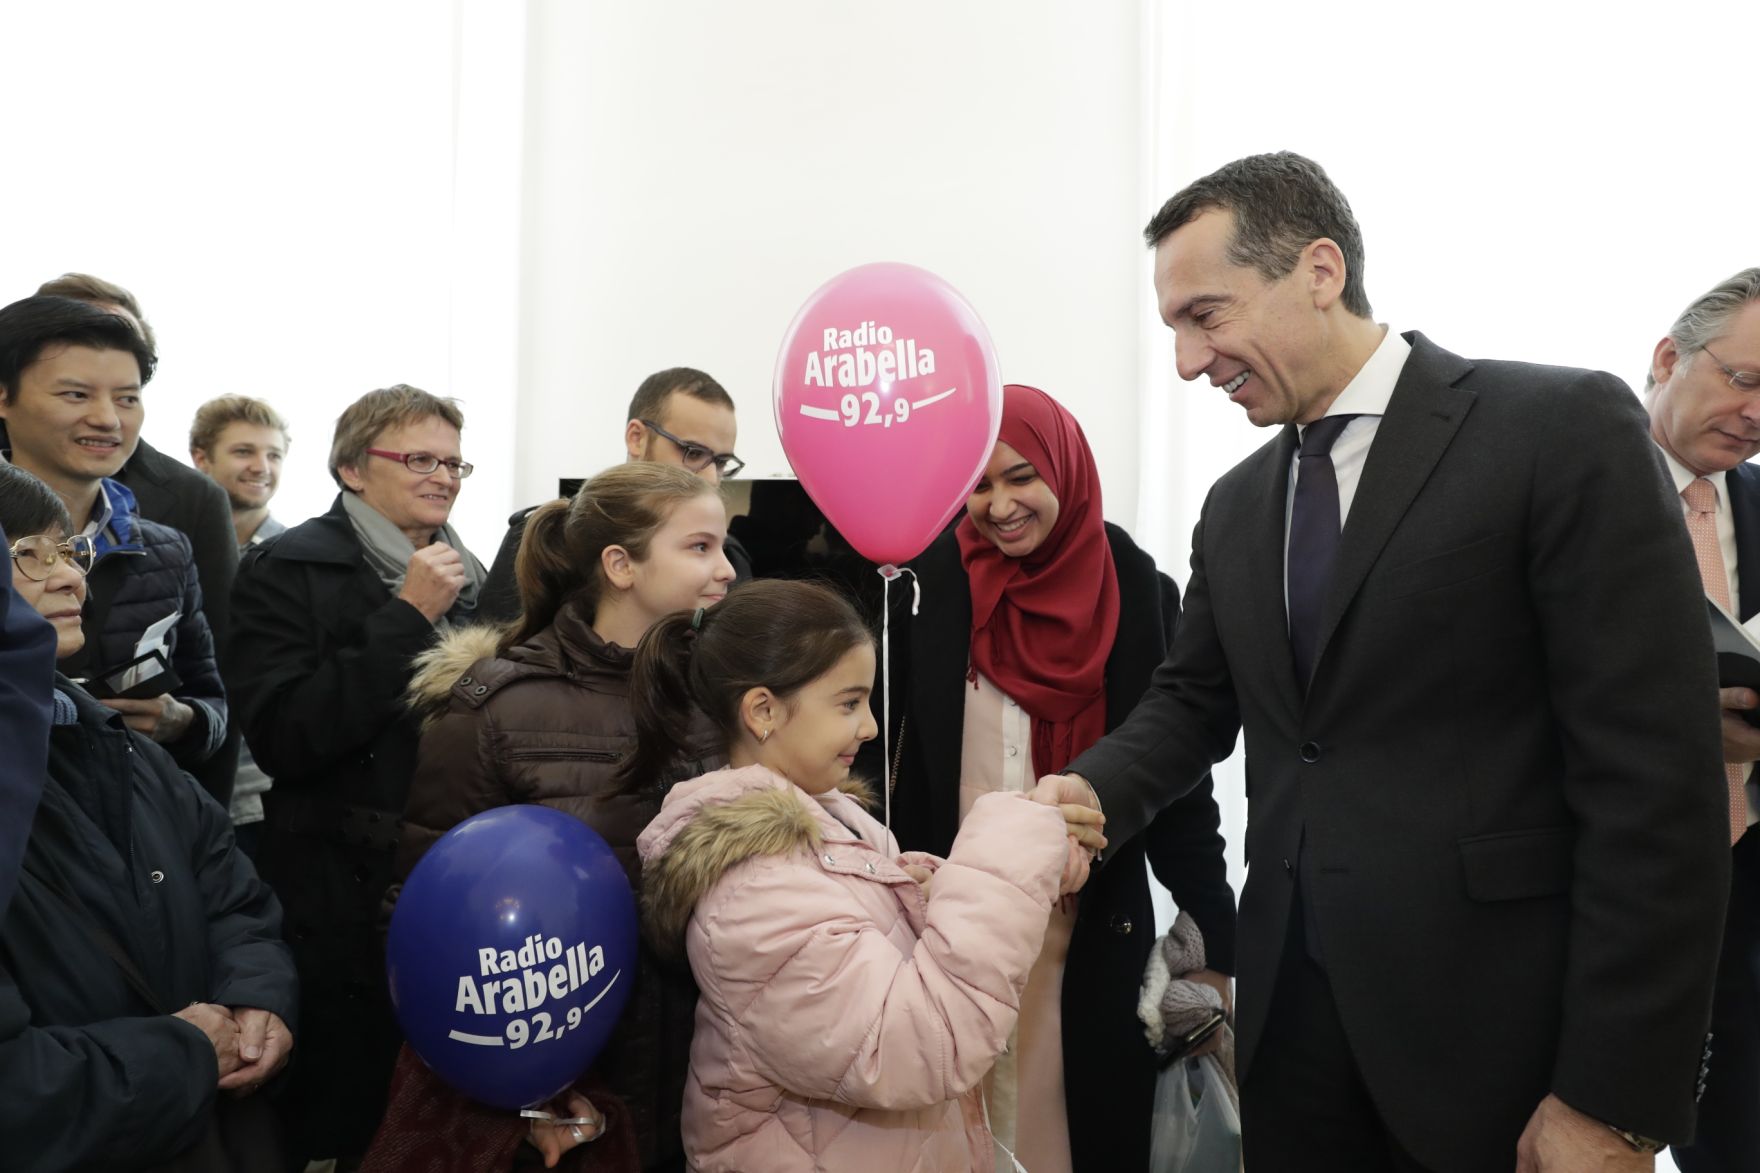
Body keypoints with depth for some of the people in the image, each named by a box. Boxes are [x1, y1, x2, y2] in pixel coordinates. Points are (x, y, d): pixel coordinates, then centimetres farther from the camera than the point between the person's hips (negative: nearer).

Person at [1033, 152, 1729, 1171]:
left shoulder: (1564, 429, -11)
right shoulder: (1237, 506, 11)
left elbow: (1655, 776, -15)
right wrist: (1095, 791, -7)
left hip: (1495, 1024, -5)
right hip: (1291, 1004, 6)